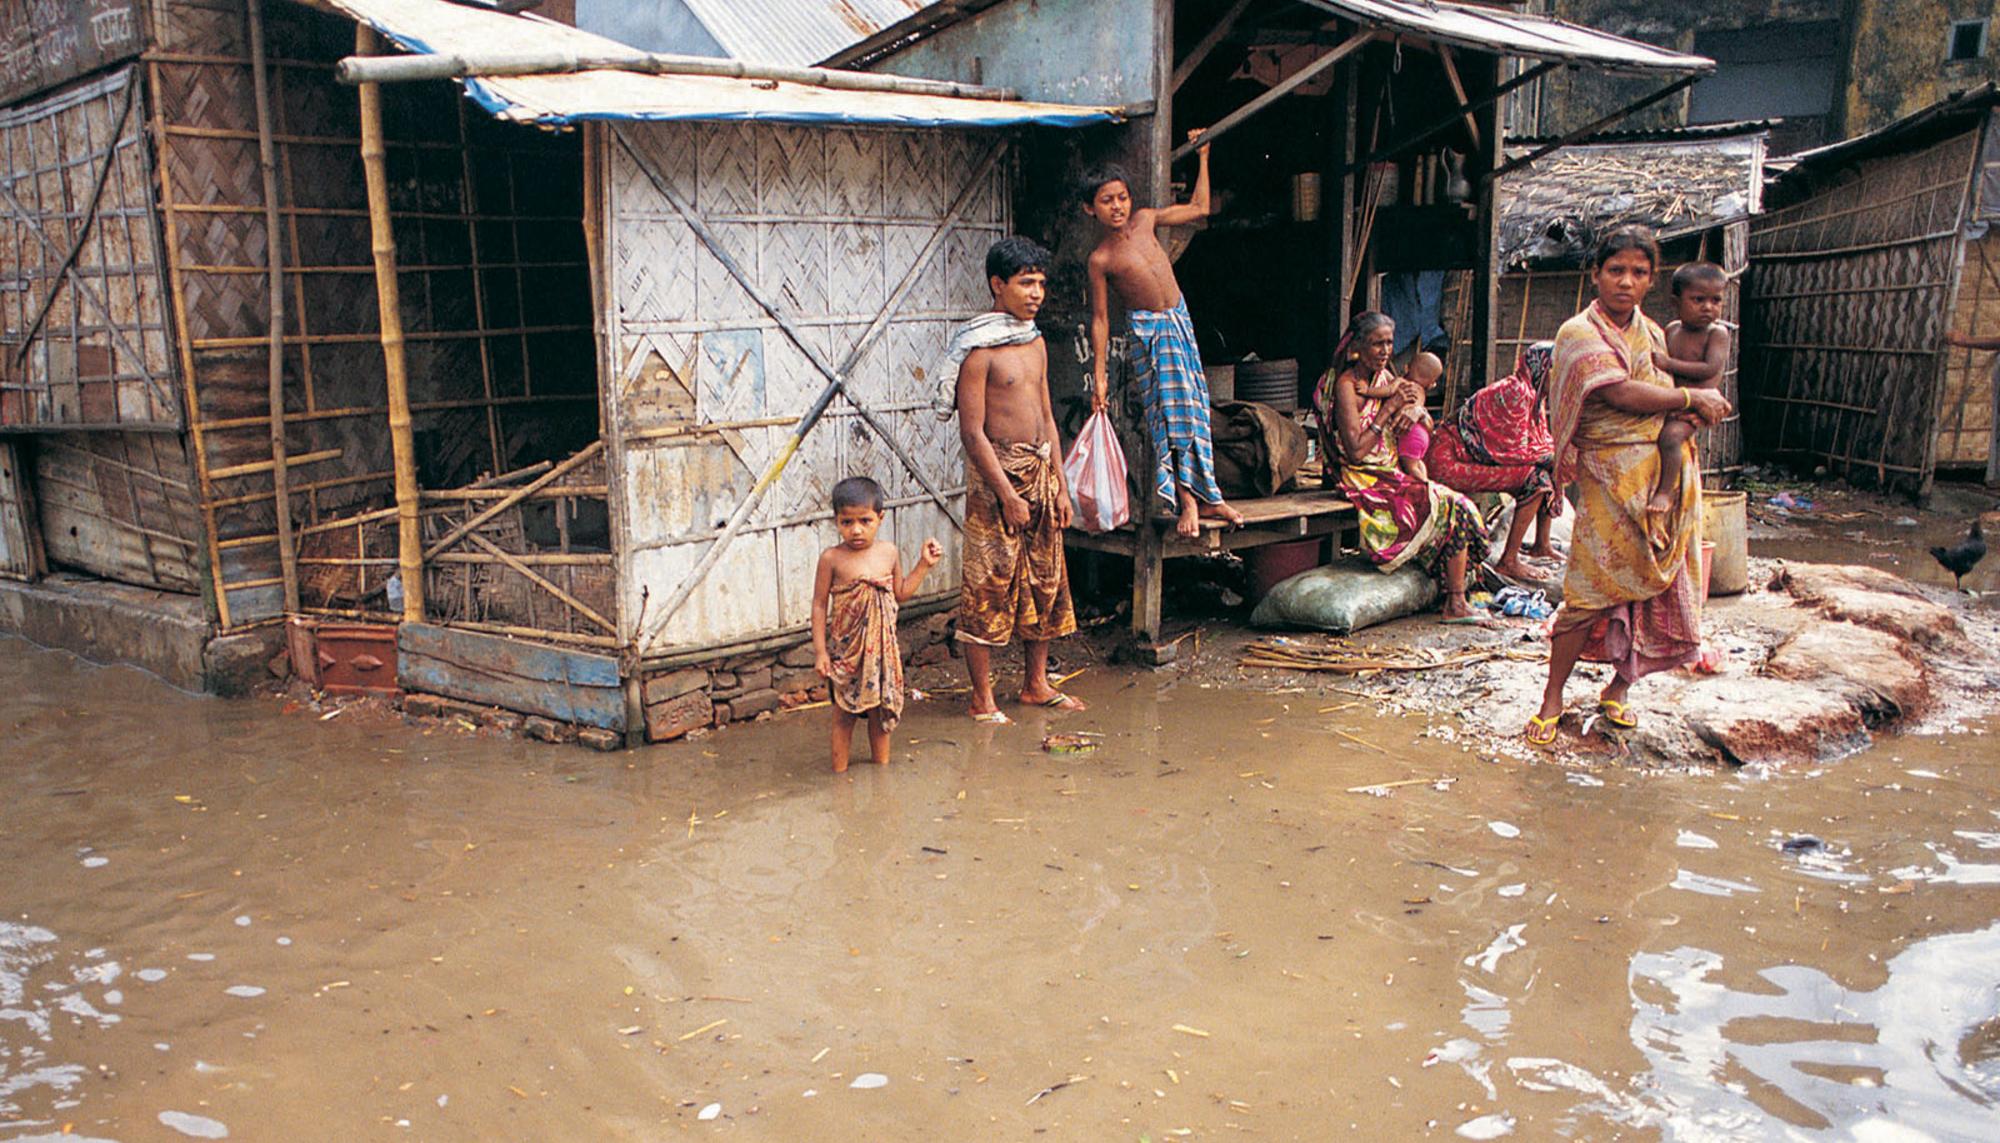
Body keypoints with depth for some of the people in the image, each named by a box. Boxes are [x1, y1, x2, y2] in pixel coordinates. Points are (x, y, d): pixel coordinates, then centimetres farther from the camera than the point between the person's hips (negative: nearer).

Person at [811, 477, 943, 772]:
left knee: (880, 709, 15)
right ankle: (839, 770, 20)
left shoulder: (889, 553, -1)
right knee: (844, 713, 7)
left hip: (881, 647, 3)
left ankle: (881, 763, 31)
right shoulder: (831, 559, -12)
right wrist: (820, 649, -10)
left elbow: (901, 593, 12)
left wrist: (924, 564, 7)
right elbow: (819, 604, -8)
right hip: (845, 648, -3)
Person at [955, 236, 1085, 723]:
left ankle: (1037, 684, 26)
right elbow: (972, 431, -16)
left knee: (1045, 580, 13)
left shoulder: (1036, 343, 12)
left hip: (1040, 471, 8)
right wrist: (1008, 494, -17)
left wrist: (1060, 486, 13)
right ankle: (983, 700, 7)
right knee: (988, 584, -2)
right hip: (996, 473, -8)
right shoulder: (979, 348, -13)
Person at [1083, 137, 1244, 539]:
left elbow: (1199, 208, 15)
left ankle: (1204, 496, 13)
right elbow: (1100, 318, -8)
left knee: (1192, 409, 7)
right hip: (1148, 332, -6)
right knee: (1171, 411, -10)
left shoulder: (1145, 220, 2)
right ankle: (1188, 499, -5)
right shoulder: (1100, 259, -11)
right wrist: (1099, 374, -9)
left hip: (1180, 321, 6)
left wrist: (1203, 157, 15)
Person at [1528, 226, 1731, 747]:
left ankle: (1618, 689, 21)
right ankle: (1552, 700, 4)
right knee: (1591, 592, -8)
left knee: (1655, 587, 5)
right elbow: (1621, 394, -18)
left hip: (1666, 476, 6)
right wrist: (1692, 398, -11)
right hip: (1610, 479, -6)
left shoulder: (1652, 333, 15)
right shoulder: (1579, 333, -7)